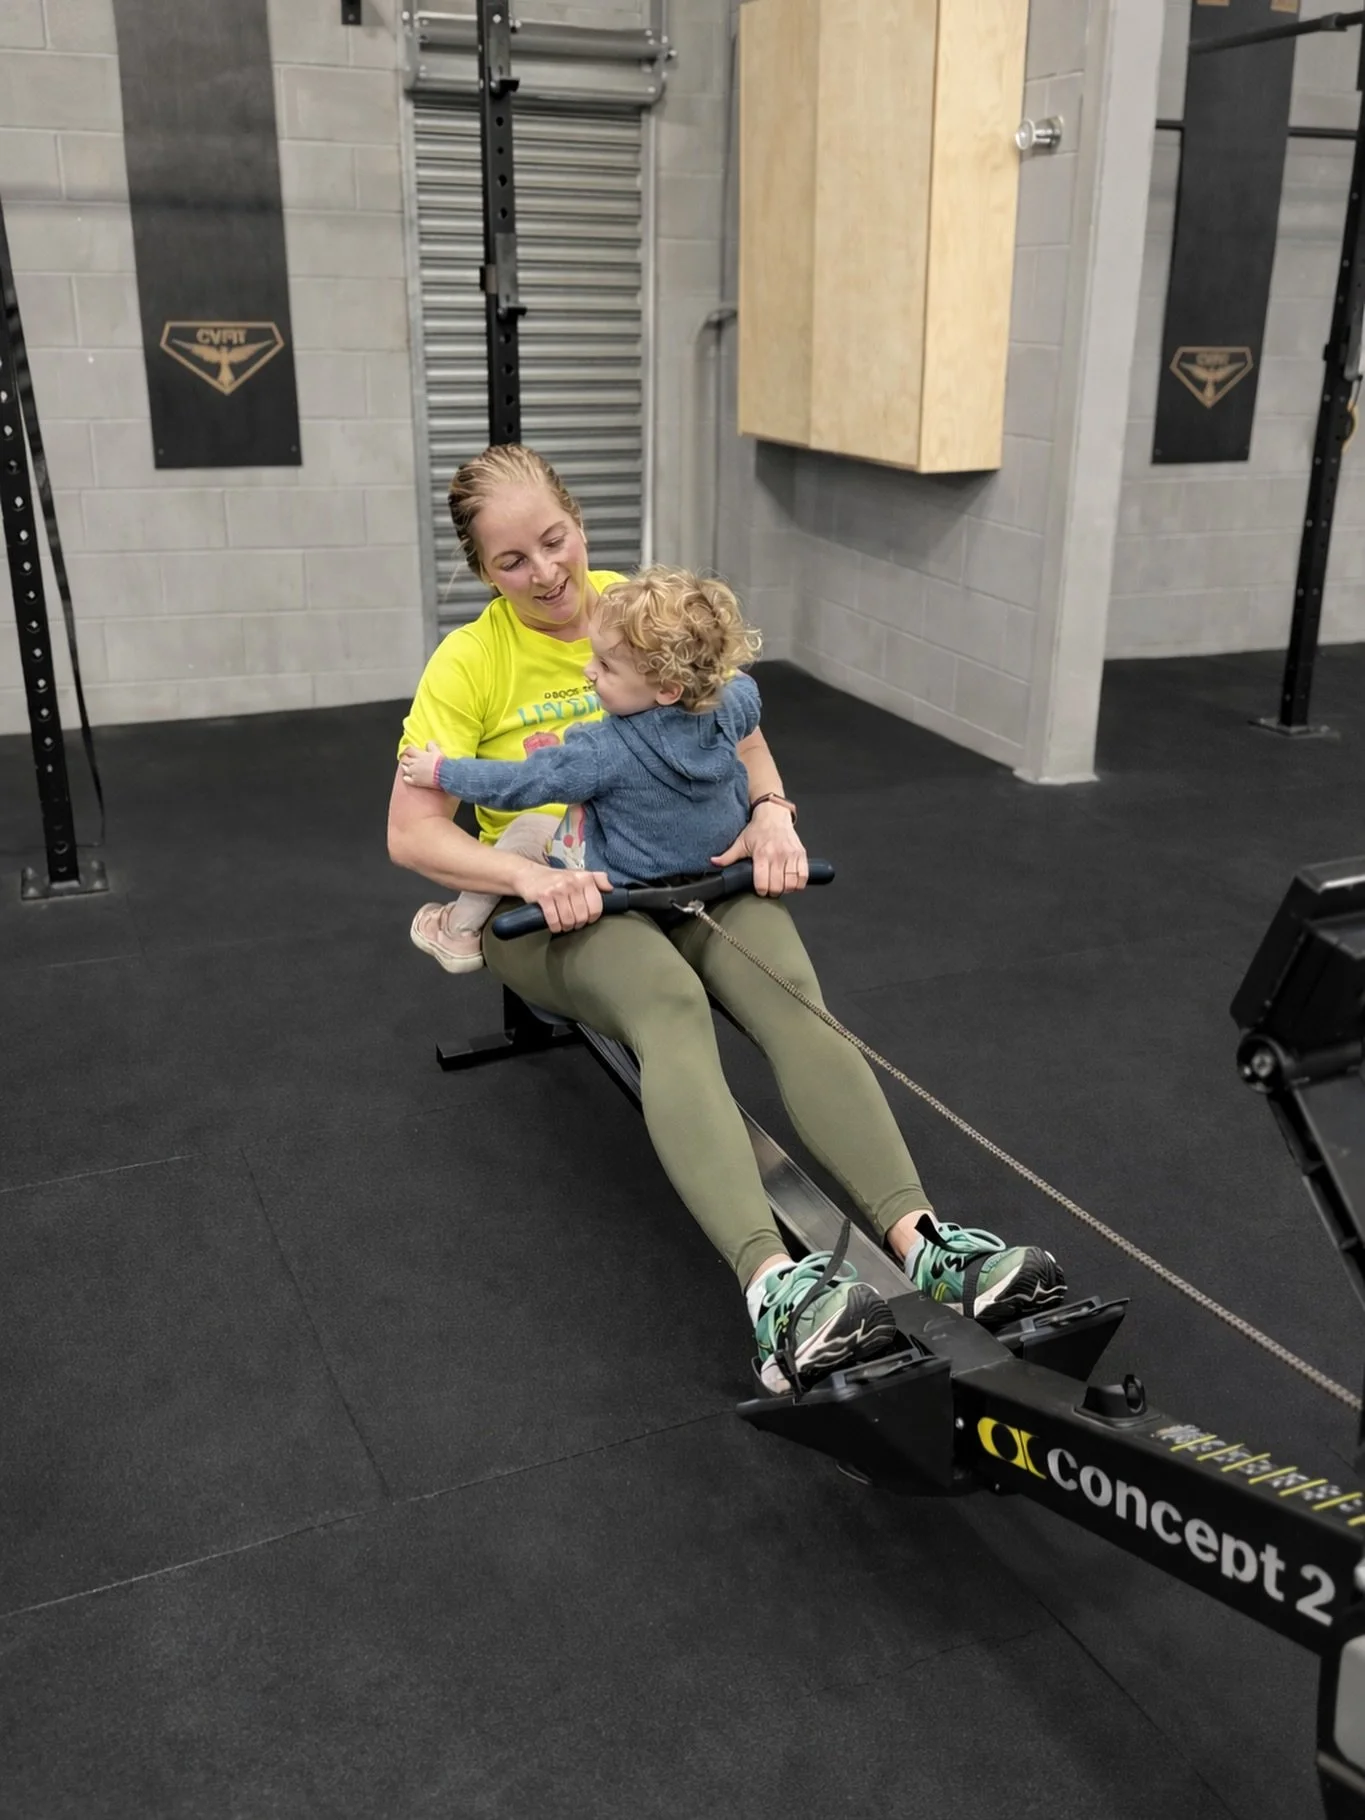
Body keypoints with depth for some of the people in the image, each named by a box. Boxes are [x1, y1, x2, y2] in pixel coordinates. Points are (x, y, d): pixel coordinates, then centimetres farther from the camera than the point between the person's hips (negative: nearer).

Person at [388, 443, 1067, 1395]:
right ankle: (774, 1283, -54)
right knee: (670, 1002, -37)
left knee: (790, 990, -30)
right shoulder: (470, 661, -6)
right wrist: (532, 876, -27)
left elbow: (739, 736, 10)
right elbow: (412, 832, -10)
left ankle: (921, 1242, -44)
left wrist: (771, 812, -12)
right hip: (551, 902, -3)